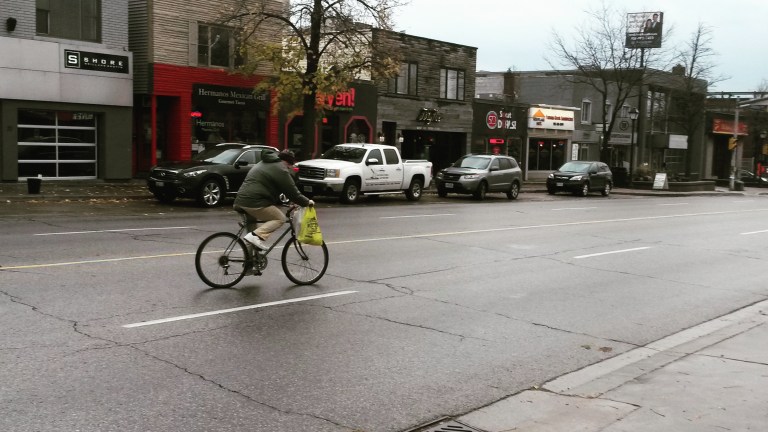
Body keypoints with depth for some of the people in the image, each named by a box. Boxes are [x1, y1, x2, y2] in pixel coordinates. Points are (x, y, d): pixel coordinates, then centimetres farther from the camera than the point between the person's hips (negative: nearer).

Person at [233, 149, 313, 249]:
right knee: (280, 218, 0)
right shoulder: (280, 170, -4)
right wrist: (307, 202, 10)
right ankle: (256, 235, -18)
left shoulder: (263, 163, 26)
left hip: (240, 200, 9)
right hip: (255, 203, -9)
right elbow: (293, 192, -3)